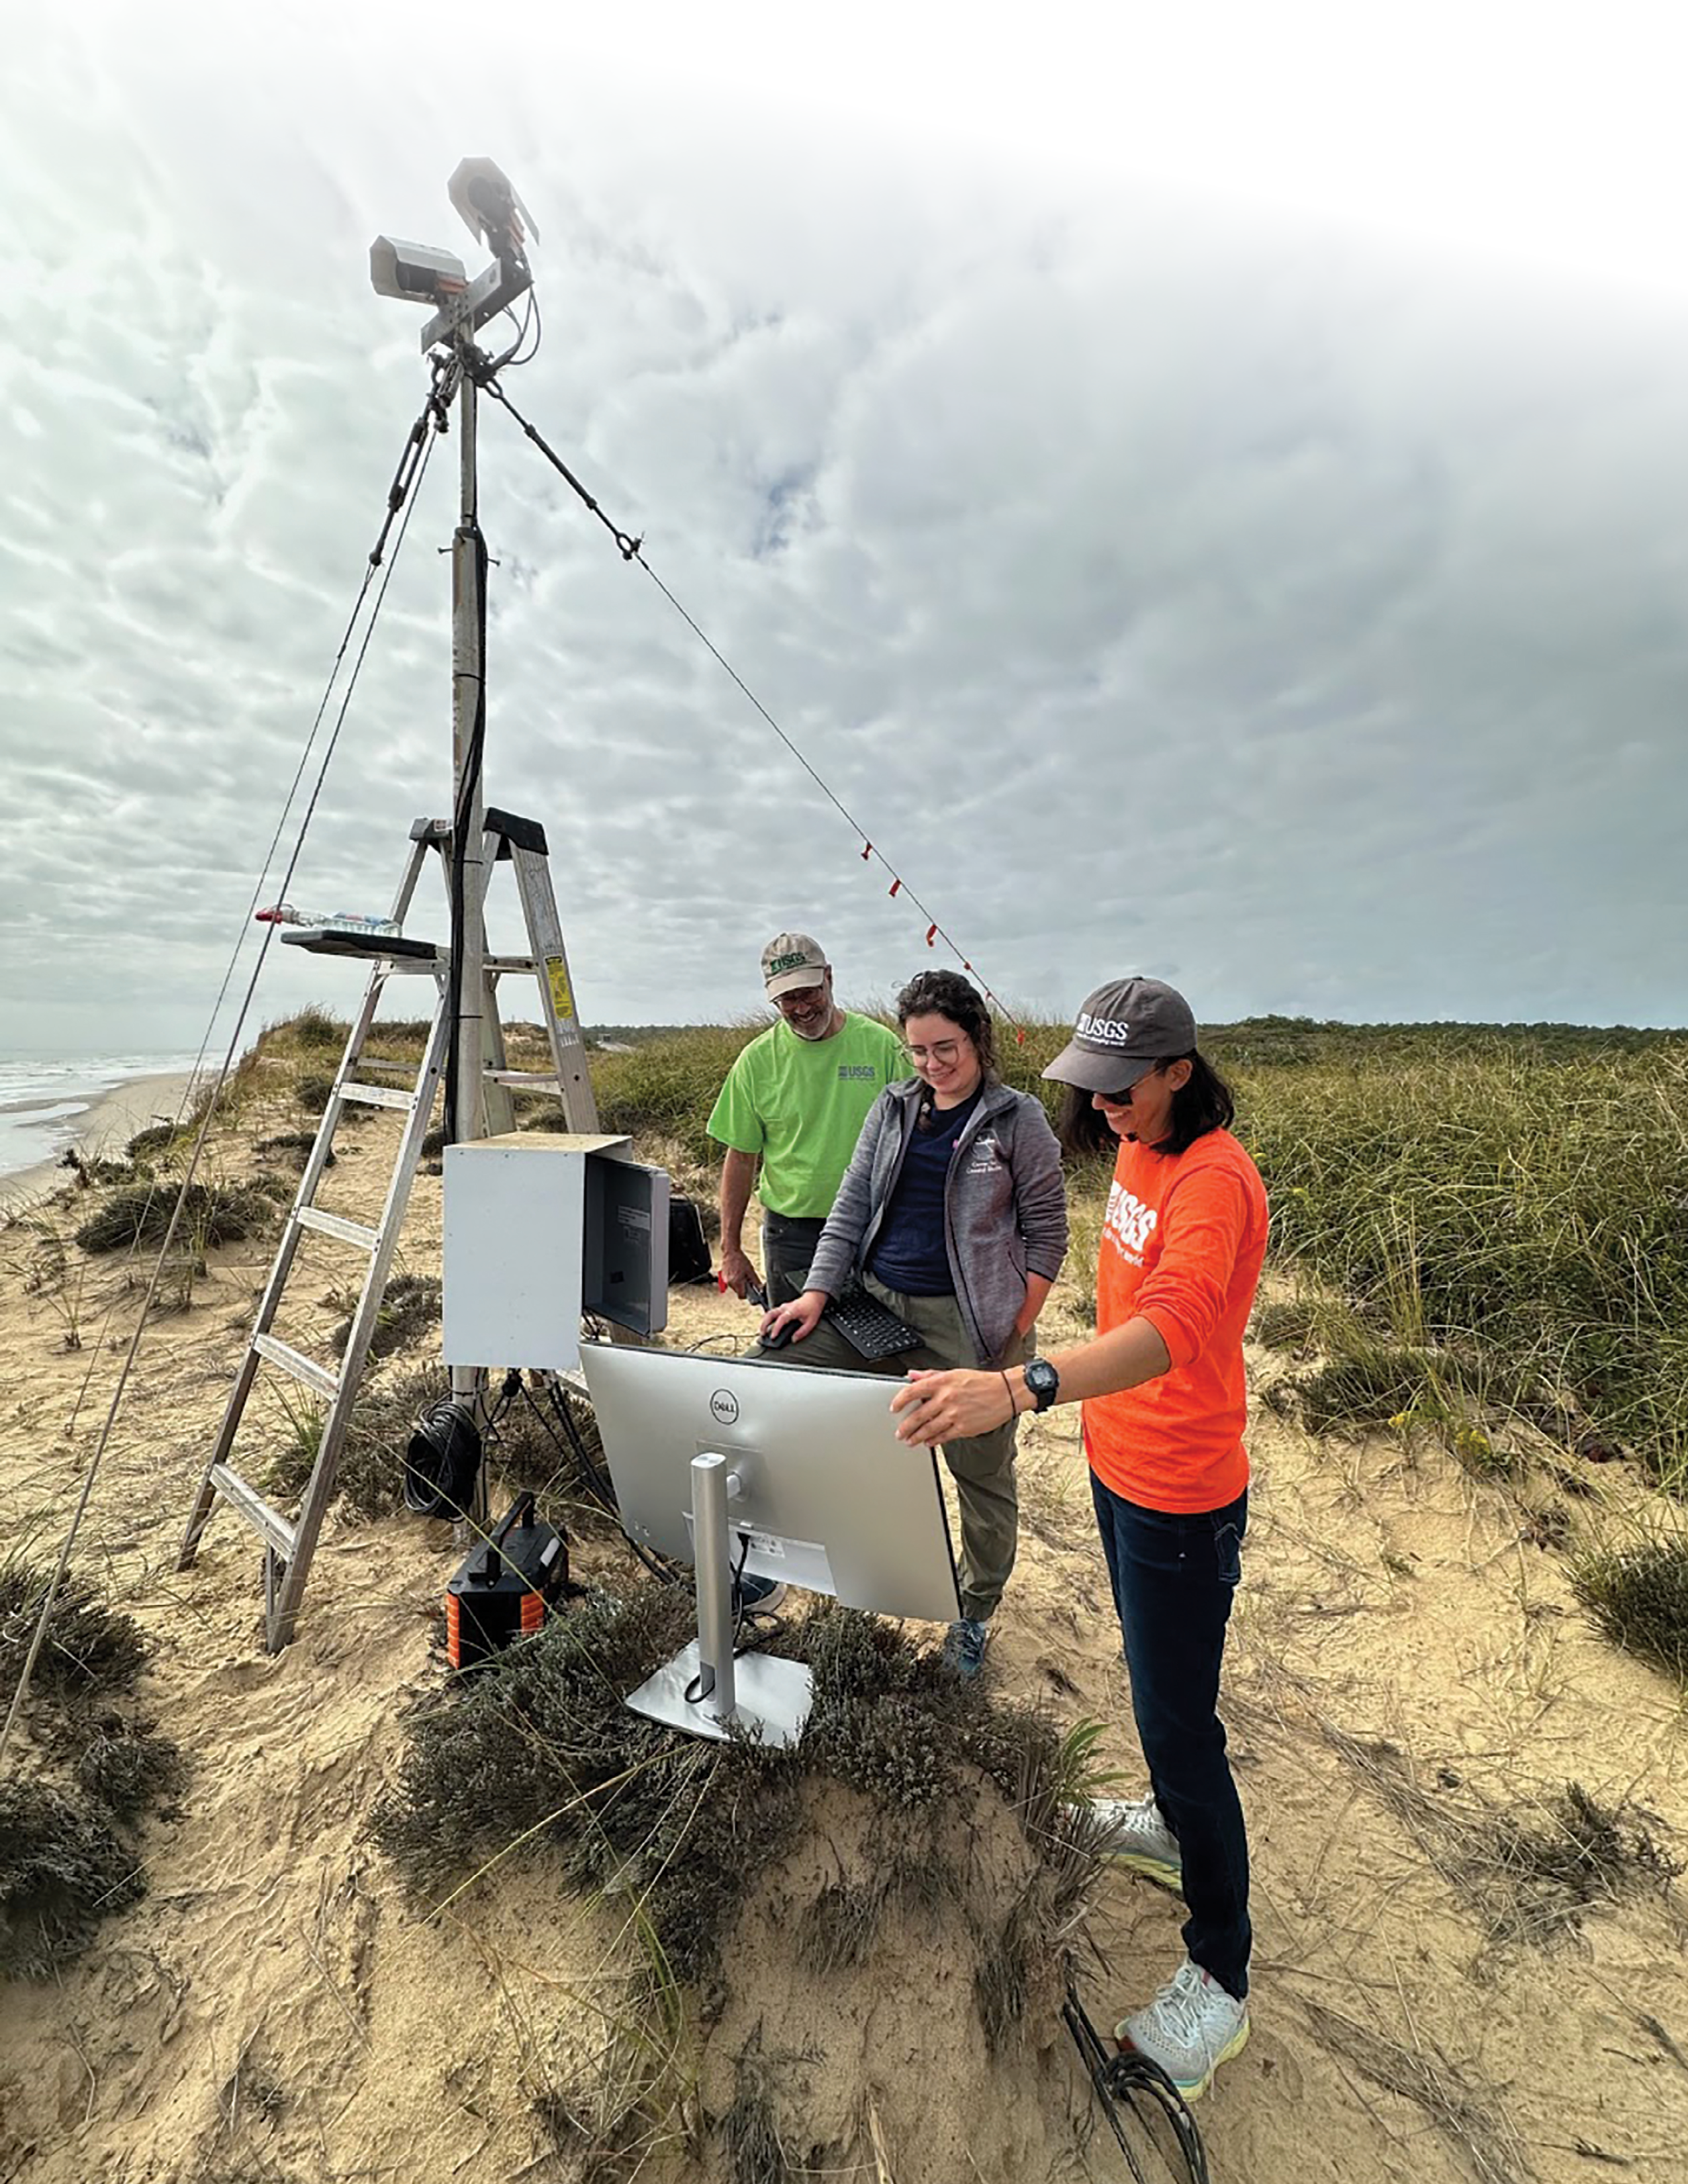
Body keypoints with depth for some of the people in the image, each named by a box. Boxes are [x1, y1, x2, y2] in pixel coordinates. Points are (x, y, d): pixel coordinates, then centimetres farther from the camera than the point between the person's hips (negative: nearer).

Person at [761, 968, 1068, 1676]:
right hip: (875, 1301, 4)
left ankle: (975, 1614, 38)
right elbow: (851, 1208, 7)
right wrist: (817, 1294, -3)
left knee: (982, 1475, 11)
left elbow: (1046, 1234, -4)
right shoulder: (893, 1109, 7)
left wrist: (1017, 1335, -10)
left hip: (968, 1322, -4)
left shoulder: (1018, 1119, -5)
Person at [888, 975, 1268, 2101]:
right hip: (1118, 1464, 9)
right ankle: (1175, 1824, 54)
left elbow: (1173, 1326, -44)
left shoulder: (1212, 1180, -27)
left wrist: (1023, 1386, -57)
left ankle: (1221, 1976, 31)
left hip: (1179, 1497, -9)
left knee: (1178, 1719, 7)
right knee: (1156, 1680, 28)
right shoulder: (1136, 1153, 2)